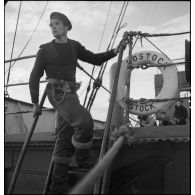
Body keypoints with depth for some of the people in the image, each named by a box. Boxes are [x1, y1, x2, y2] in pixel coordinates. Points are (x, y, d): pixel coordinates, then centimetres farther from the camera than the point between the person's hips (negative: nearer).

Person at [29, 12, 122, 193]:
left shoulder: (75, 46, 16)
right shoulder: (45, 50, 3)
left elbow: (96, 60, 14)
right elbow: (34, 78, 6)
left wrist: (114, 51, -2)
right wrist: (35, 104, 4)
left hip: (70, 95, 6)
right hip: (57, 94, -6)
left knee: (65, 141, 2)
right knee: (85, 122, -28)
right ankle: (83, 158, -1)